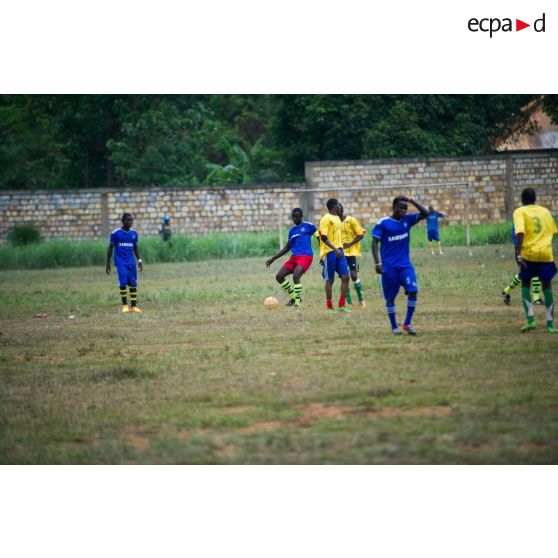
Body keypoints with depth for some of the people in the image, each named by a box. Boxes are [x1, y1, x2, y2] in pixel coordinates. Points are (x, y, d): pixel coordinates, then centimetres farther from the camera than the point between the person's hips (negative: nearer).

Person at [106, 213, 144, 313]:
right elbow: (110, 248, 2)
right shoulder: (115, 233, -4)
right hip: (121, 262, -4)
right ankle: (125, 305, -3)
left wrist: (139, 260, 8)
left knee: (133, 284, 1)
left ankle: (134, 306, 6)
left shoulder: (134, 233, 7)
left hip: (131, 263, 4)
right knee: (123, 283, -12)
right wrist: (108, 264, 1)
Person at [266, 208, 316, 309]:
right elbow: (287, 248, 23)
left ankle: (297, 303, -23)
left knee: (296, 276, -29)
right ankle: (295, 296, 15)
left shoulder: (309, 226, 0)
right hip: (294, 257, 7)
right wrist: (273, 258, 20)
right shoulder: (292, 231, 17)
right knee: (279, 277, 0)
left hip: (305, 256, -7)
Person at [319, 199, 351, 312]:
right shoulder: (326, 219, -12)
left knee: (345, 276, -2)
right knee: (330, 280, 0)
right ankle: (329, 306, 10)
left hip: (338, 250, 8)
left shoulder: (337, 218, 15)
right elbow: (323, 237, -18)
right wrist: (335, 250, -24)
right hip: (329, 252, -8)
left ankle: (342, 305, 2)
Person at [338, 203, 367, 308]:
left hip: (352, 252, -4)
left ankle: (361, 300, 4)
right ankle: (349, 302, 6)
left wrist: (350, 244, -17)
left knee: (354, 275, -10)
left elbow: (361, 235, -7)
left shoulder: (351, 220, -6)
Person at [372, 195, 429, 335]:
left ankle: (407, 323, -2)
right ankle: (394, 327, 14)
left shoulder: (407, 219, 6)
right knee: (390, 297, 2)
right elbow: (374, 242, -6)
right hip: (389, 266, -3)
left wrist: (412, 201, -9)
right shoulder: (383, 223, -5)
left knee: (413, 291, -13)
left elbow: (425, 213, 0)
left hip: (405, 264, 3)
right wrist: (377, 263, -15)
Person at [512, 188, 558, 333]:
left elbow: (520, 233, -14)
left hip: (529, 252, -2)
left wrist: (519, 254, -18)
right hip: (546, 253, 2)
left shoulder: (520, 212, 0)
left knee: (525, 285, 15)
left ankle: (530, 319, -1)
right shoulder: (545, 211, 12)